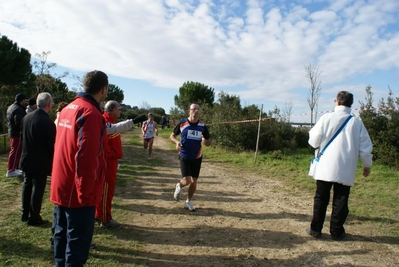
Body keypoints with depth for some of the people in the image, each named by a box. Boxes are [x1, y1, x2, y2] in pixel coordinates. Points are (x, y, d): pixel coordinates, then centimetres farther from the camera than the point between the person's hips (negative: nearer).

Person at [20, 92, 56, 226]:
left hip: (27, 158, 7)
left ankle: (25, 214, 31)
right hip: (41, 161, -7)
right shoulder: (48, 122, -22)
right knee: (37, 188, 5)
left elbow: (23, 136, 10)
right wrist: (52, 162, -1)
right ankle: (33, 217, 15)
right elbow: (51, 145, -16)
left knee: (27, 185, 19)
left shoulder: (26, 117, -2)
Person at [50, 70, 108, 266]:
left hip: (61, 188, 9)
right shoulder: (91, 113, -19)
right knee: (78, 241, 3)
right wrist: (85, 192, -17)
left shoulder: (67, 109, 9)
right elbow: (86, 157, -24)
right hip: (77, 191, -9)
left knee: (62, 235, 20)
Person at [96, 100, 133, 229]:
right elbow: (115, 129, -39)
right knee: (107, 189, -2)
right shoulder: (103, 121, -20)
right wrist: (132, 121, -45)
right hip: (107, 160, -10)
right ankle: (105, 220, 10)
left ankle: (99, 214, 30)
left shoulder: (109, 121, 15)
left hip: (110, 159, 10)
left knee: (105, 188, 18)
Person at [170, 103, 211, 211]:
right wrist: (177, 142, -17)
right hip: (184, 157, -2)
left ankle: (188, 202, 29)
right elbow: (172, 135, 5)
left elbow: (209, 142, 4)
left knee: (194, 181, 7)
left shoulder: (202, 126, -3)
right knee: (187, 181, -12)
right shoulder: (182, 123, -8)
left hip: (197, 158, 3)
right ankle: (179, 186, 25)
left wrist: (205, 142, -20)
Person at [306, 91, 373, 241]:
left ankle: (315, 229, 17)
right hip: (345, 170, 1)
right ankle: (336, 232, 17)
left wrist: (312, 132, 17)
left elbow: (313, 141, -4)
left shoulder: (327, 118, -6)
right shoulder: (356, 122, 0)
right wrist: (367, 164, 17)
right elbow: (365, 147, 4)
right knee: (340, 201, 9)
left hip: (325, 167, 0)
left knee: (321, 199, 11)